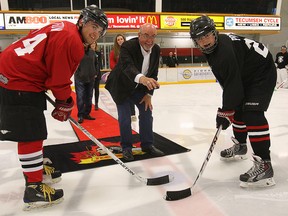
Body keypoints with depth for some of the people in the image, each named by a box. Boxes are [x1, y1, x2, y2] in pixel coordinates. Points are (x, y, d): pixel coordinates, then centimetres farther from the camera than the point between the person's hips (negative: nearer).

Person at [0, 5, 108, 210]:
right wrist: (65, 104, -1)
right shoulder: (71, 40, -18)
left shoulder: (64, 29, 13)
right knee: (31, 134, -5)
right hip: (18, 83, -11)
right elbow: (60, 79, -17)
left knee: (32, 130, 23)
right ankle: (33, 188, 5)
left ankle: (34, 167, 43)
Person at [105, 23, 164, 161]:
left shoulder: (156, 49, -11)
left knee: (147, 111, 4)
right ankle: (126, 147, 12)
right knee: (125, 117, -6)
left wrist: (148, 94, -9)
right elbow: (127, 67, -48)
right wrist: (141, 78, -68)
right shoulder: (128, 46, -29)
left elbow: (153, 74, -4)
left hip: (139, 87, 5)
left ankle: (147, 145, 19)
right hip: (121, 85, -5)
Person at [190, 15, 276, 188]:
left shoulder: (225, 50, -31)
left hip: (263, 72, -10)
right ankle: (240, 146, 37)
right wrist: (228, 109, 7)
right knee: (238, 109, 16)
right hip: (246, 75, 10)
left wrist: (225, 111, -21)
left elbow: (233, 84, -30)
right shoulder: (211, 49, 0)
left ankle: (264, 165, -21)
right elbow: (228, 81, 10)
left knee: (252, 113, -22)